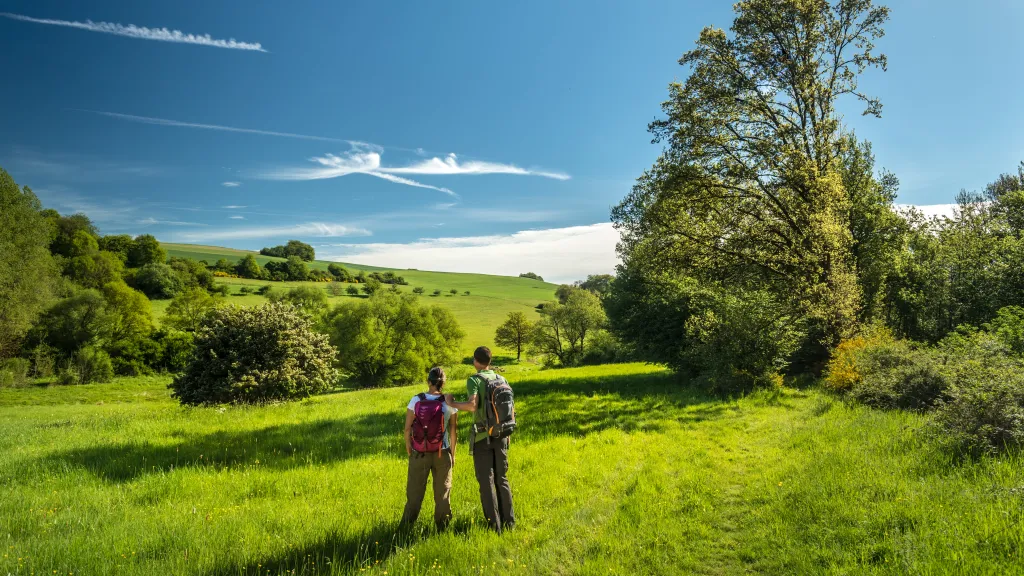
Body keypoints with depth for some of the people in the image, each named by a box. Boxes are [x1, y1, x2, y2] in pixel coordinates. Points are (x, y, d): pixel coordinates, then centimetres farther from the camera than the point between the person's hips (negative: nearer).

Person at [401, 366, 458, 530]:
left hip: (419, 454, 0)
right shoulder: (449, 403, -10)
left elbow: (407, 429, -7)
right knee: (442, 491, 16)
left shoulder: (416, 400, -10)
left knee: (414, 492, 13)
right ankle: (442, 526, 24)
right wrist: (452, 454, 8)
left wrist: (409, 450, 7)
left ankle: (407, 526, 18)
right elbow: (453, 433, -5)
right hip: (442, 454, 0)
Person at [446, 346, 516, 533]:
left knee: (487, 481, 2)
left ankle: (495, 526, 3)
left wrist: (452, 403, -8)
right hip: (501, 435, 5)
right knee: (502, 479, 14)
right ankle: (509, 522, 16)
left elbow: (472, 406, -23)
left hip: (483, 436, -5)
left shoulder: (474, 380, -9)